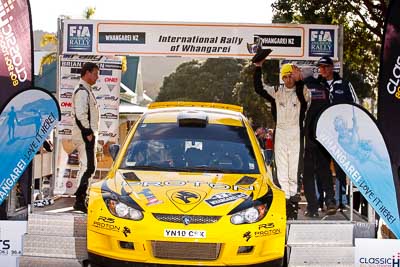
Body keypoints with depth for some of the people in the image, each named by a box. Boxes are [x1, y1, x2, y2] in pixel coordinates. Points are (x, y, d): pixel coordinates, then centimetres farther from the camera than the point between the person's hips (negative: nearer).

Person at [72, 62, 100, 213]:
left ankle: (81, 200, 20)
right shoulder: (82, 91, -13)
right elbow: (81, 115, -21)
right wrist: (88, 133, -20)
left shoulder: (87, 91, 20)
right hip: (85, 134, -11)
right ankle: (80, 200, -13)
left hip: (89, 134, 11)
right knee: (88, 167, -13)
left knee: (88, 167, 14)